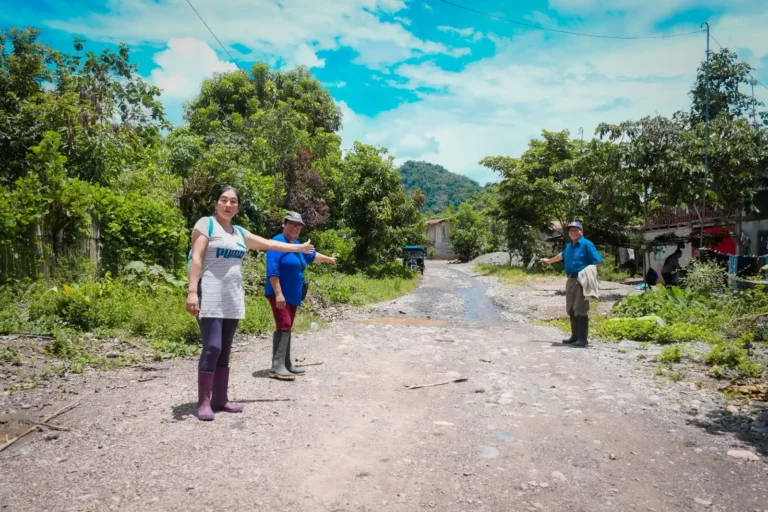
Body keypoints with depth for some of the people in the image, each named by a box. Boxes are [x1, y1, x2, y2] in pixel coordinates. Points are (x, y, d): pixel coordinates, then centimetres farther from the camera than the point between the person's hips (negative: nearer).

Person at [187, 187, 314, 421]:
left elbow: (268, 244, 27)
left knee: (225, 350, 9)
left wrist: (299, 248, 32)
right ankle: (203, 402, -4)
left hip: (232, 298, 7)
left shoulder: (239, 233, 16)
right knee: (212, 347, -12)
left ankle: (220, 398, 16)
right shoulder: (206, 224, -2)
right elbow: (196, 259, -10)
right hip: (210, 296, -6)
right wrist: (192, 291, -20)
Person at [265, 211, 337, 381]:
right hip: (279, 294, -9)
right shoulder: (278, 242, -12)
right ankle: (277, 367, -21)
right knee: (283, 325, -19)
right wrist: (278, 293, -28)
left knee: (287, 328, 11)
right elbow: (272, 270, -21)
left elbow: (311, 255, 37)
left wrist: (328, 259, 51)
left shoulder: (297, 244, 16)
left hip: (292, 295, 9)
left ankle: (286, 365, 16)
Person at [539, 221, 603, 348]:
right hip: (570, 280, 9)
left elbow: (596, 261, -12)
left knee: (581, 310, -10)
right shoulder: (569, 246, 17)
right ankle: (575, 336, 20)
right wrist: (549, 261, 50)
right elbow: (562, 255, 38)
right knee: (571, 309, 12)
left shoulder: (587, 244, -8)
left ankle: (583, 338, -6)